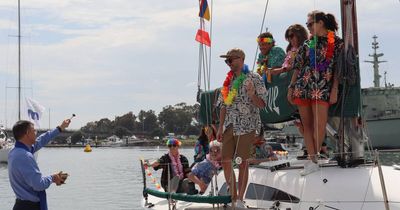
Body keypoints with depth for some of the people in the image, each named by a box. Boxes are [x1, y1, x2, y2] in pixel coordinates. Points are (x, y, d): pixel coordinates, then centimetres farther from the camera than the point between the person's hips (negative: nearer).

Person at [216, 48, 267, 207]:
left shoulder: (254, 79, -3)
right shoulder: (228, 81, 13)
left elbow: (262, 104, -5)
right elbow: (223, 106, 15)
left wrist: (252, 95, -25)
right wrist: (220, 127, 10)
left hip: (246, 126, -5)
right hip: (230, 126, 5)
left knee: (242, 163, -2)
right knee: (226, 161, 2)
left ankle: (240, 199, 5)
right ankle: (233, 197, 15)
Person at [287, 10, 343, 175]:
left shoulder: (336, 43, 4)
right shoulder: (307, 44, 14)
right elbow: (298, 68, 15)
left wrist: (334, 90, -7)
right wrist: (291, 88, 11)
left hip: (321, 89, -4)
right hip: (302, 88, 4)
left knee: (320, 126, -13)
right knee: (307, 125, 2)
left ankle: (313, 156, 2)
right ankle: (313, 161, 4)